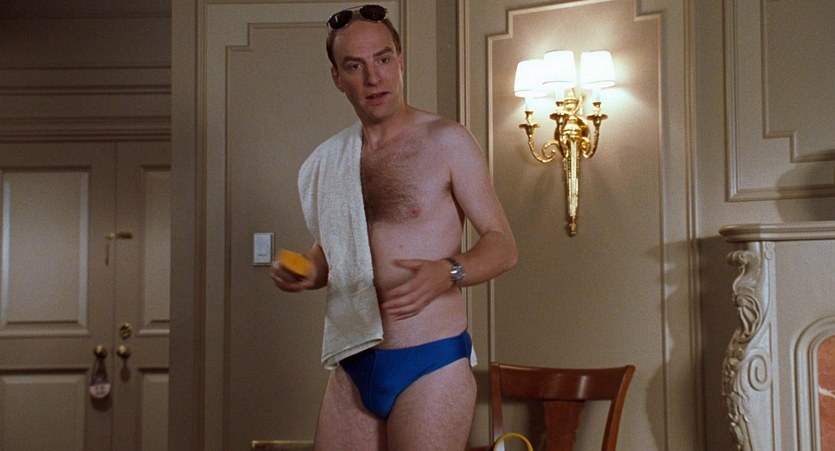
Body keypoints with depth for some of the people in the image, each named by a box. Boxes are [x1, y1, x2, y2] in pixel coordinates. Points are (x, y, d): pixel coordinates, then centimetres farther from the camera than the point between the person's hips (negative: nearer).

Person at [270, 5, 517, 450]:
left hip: (429, 364, -4)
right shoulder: (329, 160, 9)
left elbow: (502, 245, -4)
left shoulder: (446, 141, -6)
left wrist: (448, 273, -23)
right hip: (351, 368, 4)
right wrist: (304, 272, -1)